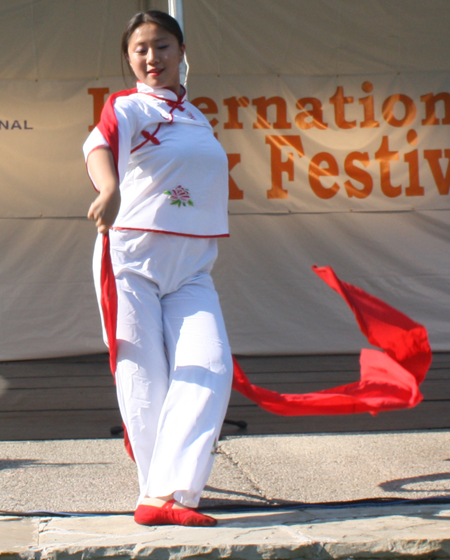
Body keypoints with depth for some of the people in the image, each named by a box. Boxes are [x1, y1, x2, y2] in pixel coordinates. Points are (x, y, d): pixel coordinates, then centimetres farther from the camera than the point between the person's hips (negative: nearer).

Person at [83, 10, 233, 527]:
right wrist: (109, 188, -45)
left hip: (191, 267, 5)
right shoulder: (123, 107, -1)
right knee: (145, 378, -4)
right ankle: (155, 494, 3)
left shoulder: (197, 119, 18)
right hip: (130, 257, -5)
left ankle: (167, 494, -19)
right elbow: (98, 148, -23)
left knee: (210, 367, -14)